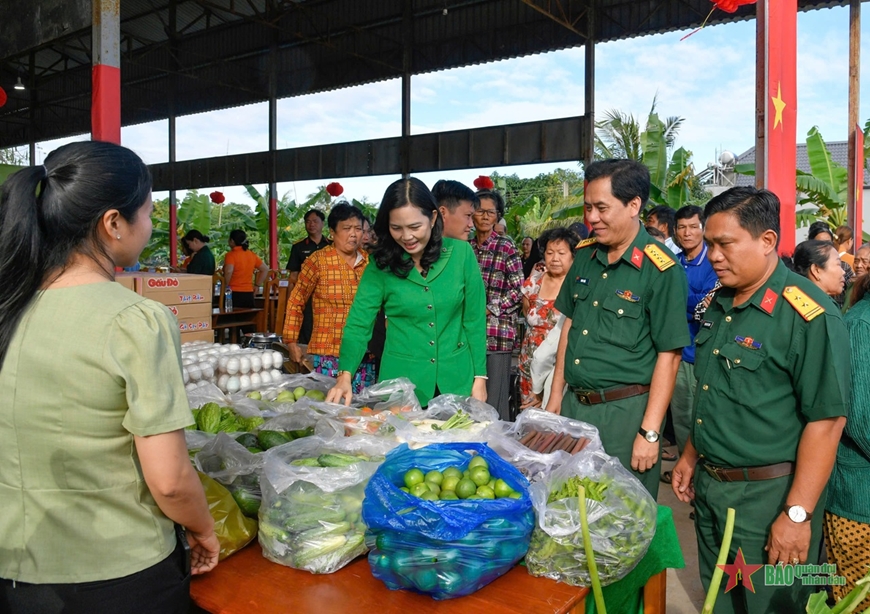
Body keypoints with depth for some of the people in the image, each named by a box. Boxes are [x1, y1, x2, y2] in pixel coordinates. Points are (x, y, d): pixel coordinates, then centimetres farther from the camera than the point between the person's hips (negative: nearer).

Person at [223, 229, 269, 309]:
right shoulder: (252, 255, 10)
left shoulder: (231, 255, -9)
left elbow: (228, 271, -25)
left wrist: (225, 286, -12)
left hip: (234, 293, -6)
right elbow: (265, 269, 15)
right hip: (249, 293, 6)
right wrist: (258, 284, 14)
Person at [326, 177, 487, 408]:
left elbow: (474, 320, -2)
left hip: (456, 380, 1)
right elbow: (358, 323, -10)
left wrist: (479, 377, -3)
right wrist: (345, 376, -25)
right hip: (402, 380, 0)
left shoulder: (461, 253, -6)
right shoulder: (381, 264, -6)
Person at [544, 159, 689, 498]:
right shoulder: (584, 254, 5)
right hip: (574, 404, 6)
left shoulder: (662, 270, -14)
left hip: (625, 410, -6)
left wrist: (650, 432, -14)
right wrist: (557, 394, 12)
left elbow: (668, 355, -13)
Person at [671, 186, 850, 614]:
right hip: (708, 485, 8)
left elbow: (825, 420, -21)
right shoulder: (719, 303, 6)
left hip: (768, 495, -7)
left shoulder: (809, 315, -20)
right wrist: (690, 455, 16)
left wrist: (798, 514, -20)